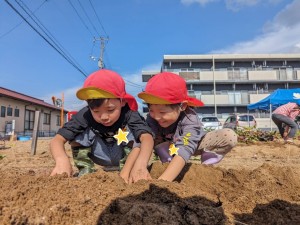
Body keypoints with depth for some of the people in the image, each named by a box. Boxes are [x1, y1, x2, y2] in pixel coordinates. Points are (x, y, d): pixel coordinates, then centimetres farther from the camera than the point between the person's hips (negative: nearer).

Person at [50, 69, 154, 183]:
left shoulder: (129, 114, -30)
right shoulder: (85, 115, -27)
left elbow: (147, 137, -47)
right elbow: (57, 139, -34)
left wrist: (141, 164, -67)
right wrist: (61, 160, -57)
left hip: (125, 158, 0)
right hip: (97, 159, 1)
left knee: (134, 133, -29)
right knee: (80, 133, -24)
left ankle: (125, 174, -18)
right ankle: (86, 172, -12)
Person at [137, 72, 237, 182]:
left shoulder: (190, 119, -40)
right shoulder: (152, 119, -31)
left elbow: (184, 149, -53)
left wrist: (163, 180, -65)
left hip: (194, 143, -2)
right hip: (170, 147, 3)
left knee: (230, 136, -24)